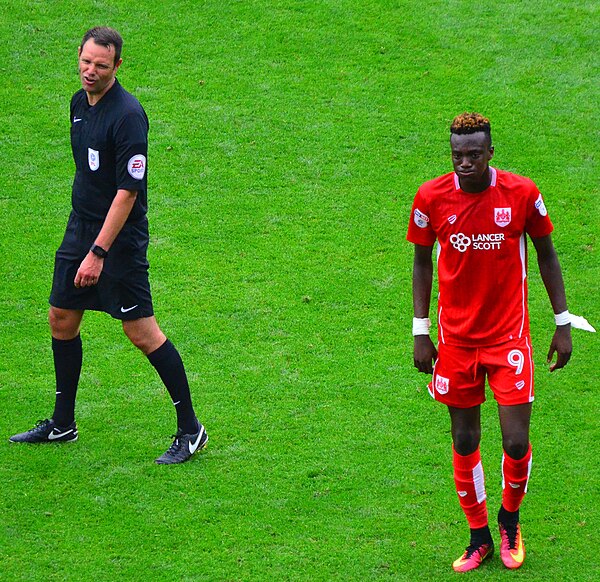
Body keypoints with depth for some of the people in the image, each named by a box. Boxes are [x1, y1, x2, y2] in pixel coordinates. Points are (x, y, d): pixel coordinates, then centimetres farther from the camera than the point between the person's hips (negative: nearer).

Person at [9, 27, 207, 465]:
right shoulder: (79, 103, 7)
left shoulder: (127, 114, -20)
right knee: (62, 321, 12)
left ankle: (190, 429, 3)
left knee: (141, 332, -7)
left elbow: (127, 192, -22)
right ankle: (63, 424, 27)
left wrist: (98, 253, -24)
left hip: (120, 239, -8)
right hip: (80, 228, 9)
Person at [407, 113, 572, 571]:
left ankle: (510, 518, 24)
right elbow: (422, 262, 5)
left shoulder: (521, 193, -10)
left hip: (509, 336, -1)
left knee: (516, 443, -6)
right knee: (465, 442, 7)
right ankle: (480, 538, 25)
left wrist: (563, 323, 3)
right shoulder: (431, 198, -8)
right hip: (455, 339, 1)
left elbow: (547, 255, 4)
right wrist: (420, 333, 2)